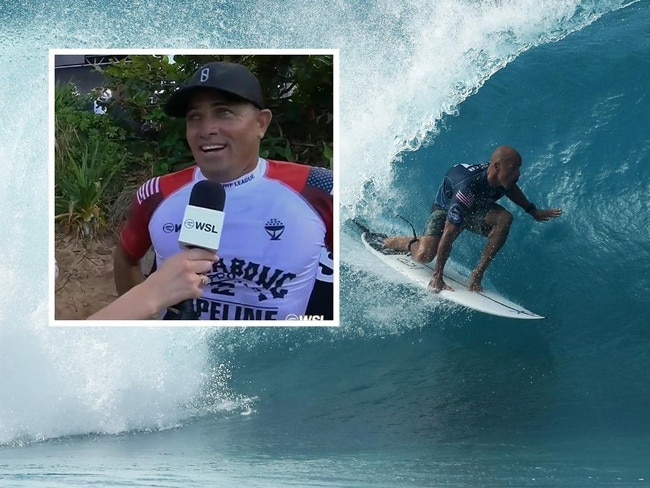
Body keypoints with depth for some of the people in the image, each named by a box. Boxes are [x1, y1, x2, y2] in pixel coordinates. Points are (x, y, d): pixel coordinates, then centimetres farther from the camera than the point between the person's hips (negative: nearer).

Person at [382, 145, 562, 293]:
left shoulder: (505, 178, -23)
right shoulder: (468, 189, -43)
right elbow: (448, 235, -40)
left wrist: (533, 211, 16)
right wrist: (438, 276, -36)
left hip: (476, 208, 5)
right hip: (446, 208, -5)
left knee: (504, 218, -27)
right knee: (424, 256, -26)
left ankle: (478, 273, -21)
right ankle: (397, 242, 9)